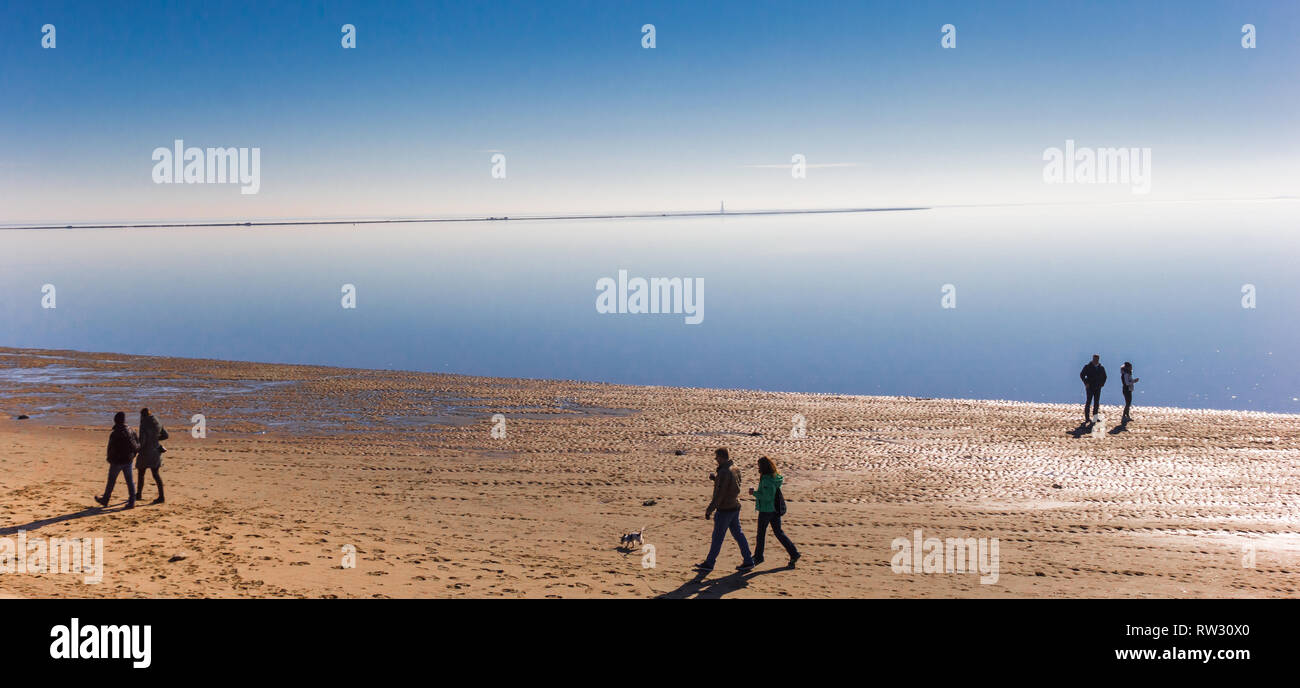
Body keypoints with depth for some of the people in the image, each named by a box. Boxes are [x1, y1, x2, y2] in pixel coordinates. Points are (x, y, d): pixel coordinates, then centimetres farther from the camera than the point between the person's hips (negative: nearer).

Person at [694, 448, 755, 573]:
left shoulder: (724, 472, -22)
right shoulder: (735, 469, 6)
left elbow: (719, 494, -23)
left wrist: (709, 510, -18)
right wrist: (715, 479, 10)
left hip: (725, 509, -9)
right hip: (735, 507, 9)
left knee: (717, 537, 1)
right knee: (738, 533, 14)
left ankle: (709, 563, 11)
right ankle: (748, 561, 17)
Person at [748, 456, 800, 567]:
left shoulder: (766, 480, -22)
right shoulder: (775, 478, 6)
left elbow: (767, 497, -25)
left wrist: (754, 493, -15)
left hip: (766, 510, -8)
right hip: (775, 509, 8)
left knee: (761, 533, 9)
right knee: (778, 532, 14)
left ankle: (758, 557, 22)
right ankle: (794, 553, 6)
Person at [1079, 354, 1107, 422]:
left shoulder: (1101, 368, 9)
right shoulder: (1087, 367, -3)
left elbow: (1104, 376, 23)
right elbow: (1082, 375, -1)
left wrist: (1102, 383, 8)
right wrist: (1086, 383, -9)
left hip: (1098, 388, 4)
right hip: (1090, 387, -4)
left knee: (1096, 403, 4)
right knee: (1088, 402, -5)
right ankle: (1087, 418, -4)